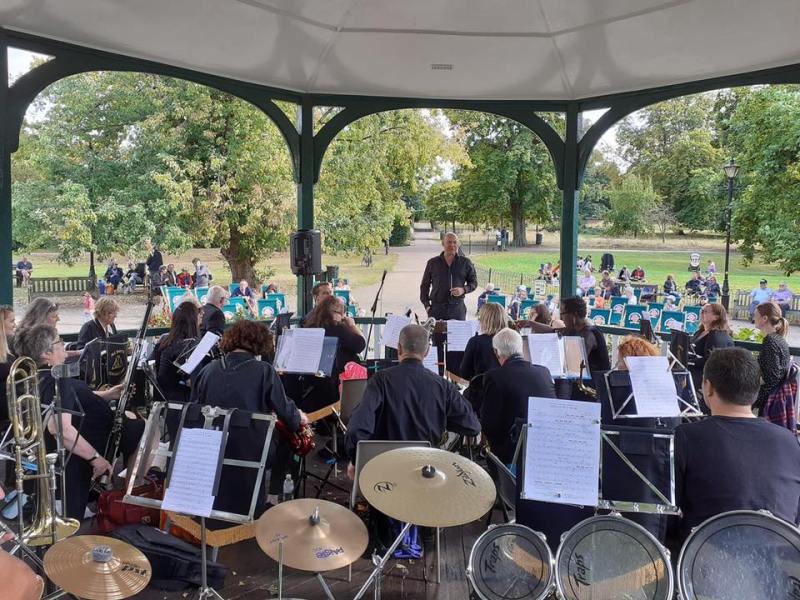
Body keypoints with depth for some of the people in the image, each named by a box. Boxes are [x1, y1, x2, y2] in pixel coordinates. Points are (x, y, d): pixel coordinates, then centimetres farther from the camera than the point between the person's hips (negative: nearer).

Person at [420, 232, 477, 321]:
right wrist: (426, 305, 4)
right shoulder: (432, 263, 9)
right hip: (436, 309, 0)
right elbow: (425, 285, 14)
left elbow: (474, 282, 13)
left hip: (458, 309, 0)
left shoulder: (465, 263, 8)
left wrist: (464, 290, -7)